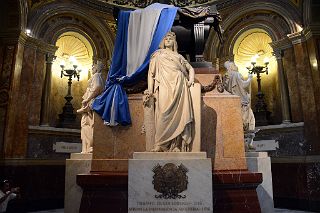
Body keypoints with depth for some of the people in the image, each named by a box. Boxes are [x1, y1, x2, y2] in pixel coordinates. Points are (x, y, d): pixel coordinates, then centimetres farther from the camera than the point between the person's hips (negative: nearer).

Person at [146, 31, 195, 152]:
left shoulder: (179, 56, 30)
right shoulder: (158, 55, 23)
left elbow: (190, 68, 29)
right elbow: (151, 72, 13)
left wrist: (191, 79, 6)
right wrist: (150, 89, -1)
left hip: (179, 86, 2)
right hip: (165, 87, -2)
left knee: (180, 114, -12)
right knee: (165, 114, -19)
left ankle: (177, 146, -11)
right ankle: (160, 144, -16)